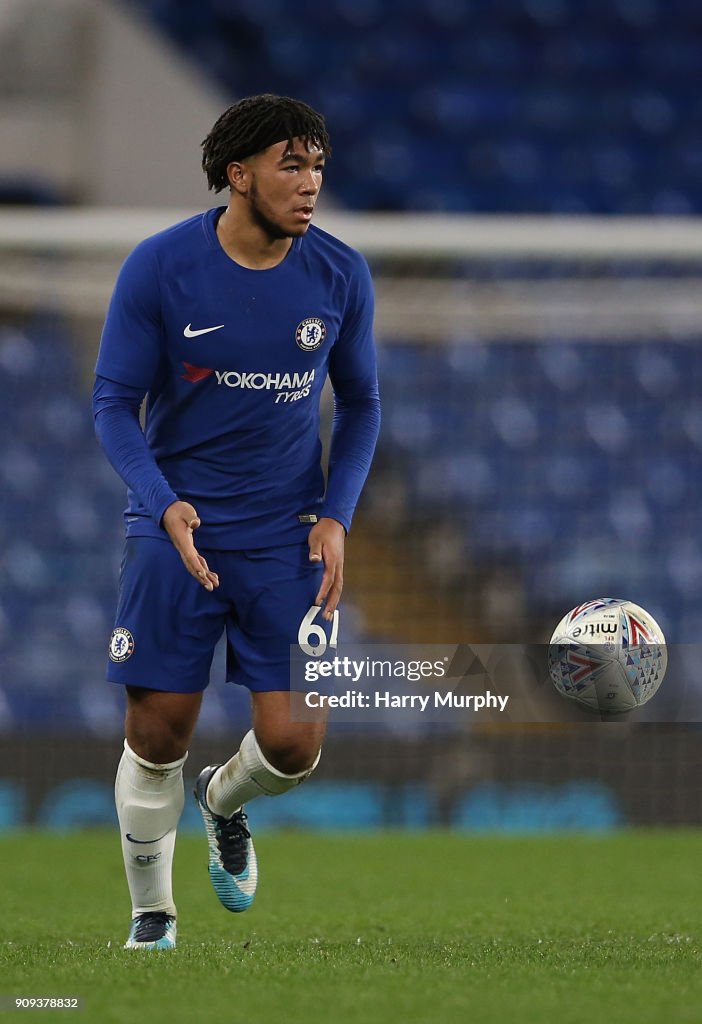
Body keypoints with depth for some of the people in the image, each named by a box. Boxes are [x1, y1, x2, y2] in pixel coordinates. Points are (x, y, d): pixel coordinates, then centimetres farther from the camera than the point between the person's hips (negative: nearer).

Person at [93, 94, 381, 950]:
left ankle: (225, 800, 30)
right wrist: (166, 506, -21)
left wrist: (336, 516, -3)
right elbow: (114, 402, -5)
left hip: (288, 539, 2)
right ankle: (151, 912, 21)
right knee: (157, 736, -2)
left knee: (293, 744, -7)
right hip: (174, 528, -2)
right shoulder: (159, 268, -10)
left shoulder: (341, 276, -3)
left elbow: (359, 403, 10)